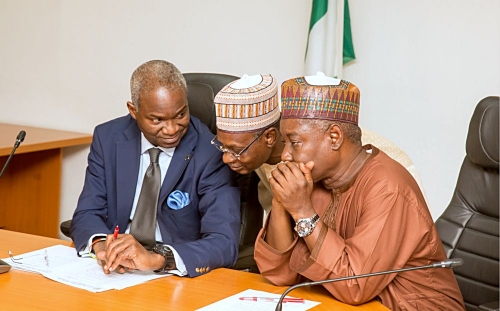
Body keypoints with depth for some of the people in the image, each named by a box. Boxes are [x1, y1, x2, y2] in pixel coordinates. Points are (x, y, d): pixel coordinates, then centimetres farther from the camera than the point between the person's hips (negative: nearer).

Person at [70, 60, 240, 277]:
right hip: (115, 274, 4)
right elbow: (86, 214, 2)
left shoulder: (212, 153, -12)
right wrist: (101, 244, -22)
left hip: (178, 281, -3)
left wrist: (156, 258, -35)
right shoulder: (108, 139, 1)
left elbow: (224, 244, -19)